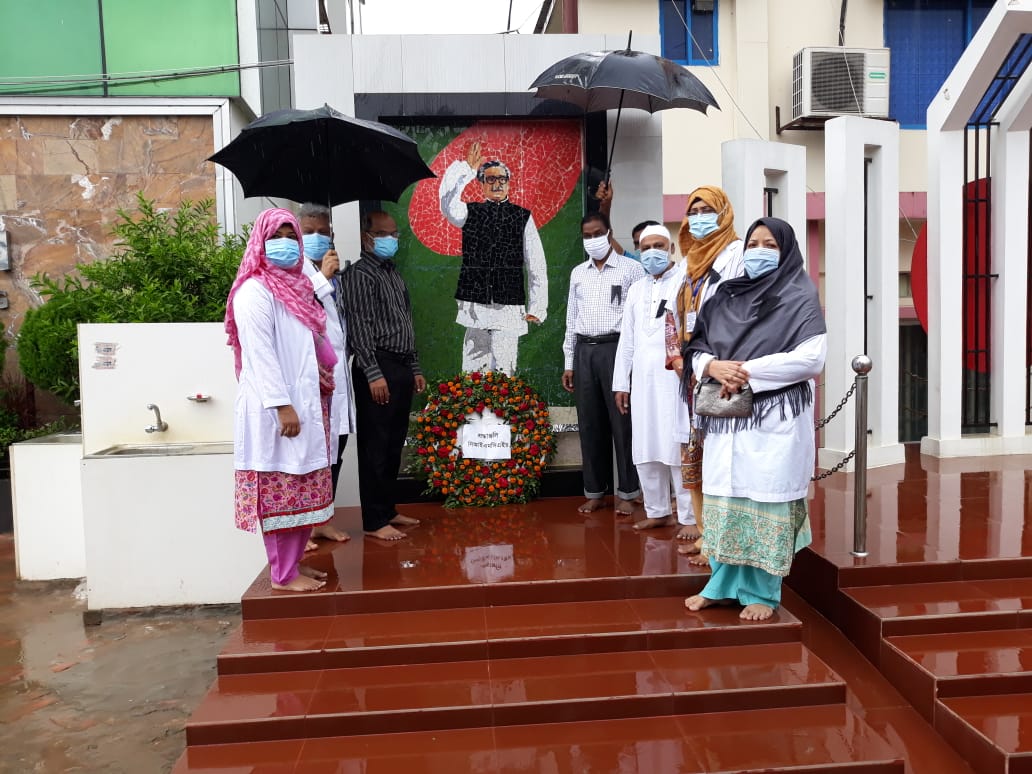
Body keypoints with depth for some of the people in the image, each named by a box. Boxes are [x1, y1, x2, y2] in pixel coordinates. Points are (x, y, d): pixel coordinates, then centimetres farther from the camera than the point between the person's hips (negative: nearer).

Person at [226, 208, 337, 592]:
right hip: (276, 408, -9)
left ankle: (295, 562, 23)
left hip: (306, 402, 9)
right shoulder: (256, 291, -10)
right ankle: (283, 574, 5)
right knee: (280, 490, -3)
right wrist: (282, 405, -21)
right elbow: (259, 354, -17)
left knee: (302, 487, 12)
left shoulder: (295, 286, 18)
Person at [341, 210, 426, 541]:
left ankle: (388, 510, 23)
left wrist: (415, 368, 18)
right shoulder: (360, 274, -7)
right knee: (375, 446, -4)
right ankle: (373, 521, 3)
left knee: (394, 445, 13)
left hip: (401, 368, 8)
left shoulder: (394, 274, 19)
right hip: (377, 368, -8)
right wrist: (374, 374, -20)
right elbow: (360, 328, -15)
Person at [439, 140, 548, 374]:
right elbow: (448, 203, -13)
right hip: (475, 306, 2)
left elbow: (537, 265, 4)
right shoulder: (470, 212, 10)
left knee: (504, 372, -3)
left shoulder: (523, 216, 6)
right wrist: (466, 170, -14)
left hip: (509, 306, -1)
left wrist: (537, 308, 0)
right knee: (471, 371, 3)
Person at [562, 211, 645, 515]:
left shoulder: (631, 268, 1)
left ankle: (627, 492, 8)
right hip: (584, 351, 5)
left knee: (622, 423, -2)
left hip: (617, 348, -4)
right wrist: (568, 363, 12)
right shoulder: (577, 273, 15)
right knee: (589, 424, 7)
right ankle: (594, 491, 17)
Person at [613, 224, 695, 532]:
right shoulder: (636, 289, 19)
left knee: (678, 449, -5)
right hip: (642, 380, 6)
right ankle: (658, 511, 22)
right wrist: (621, 383, 14)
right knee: (645, 451, 9)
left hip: (676, 377, -6)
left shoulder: (687, 280, 0)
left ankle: (690, 518, 4)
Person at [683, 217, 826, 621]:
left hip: (776, 417, -4)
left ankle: (762, 592, 13)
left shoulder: (800, 297, -1)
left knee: (767, 502, 0)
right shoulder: (724, 297, 12)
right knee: (724, 499, 8)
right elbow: (697, 348, 12)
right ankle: (723, 584, 21)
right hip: (726, 417, 5)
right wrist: (713, 366, -11)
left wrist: (748, 371, -15)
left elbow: (812, 357, -13)